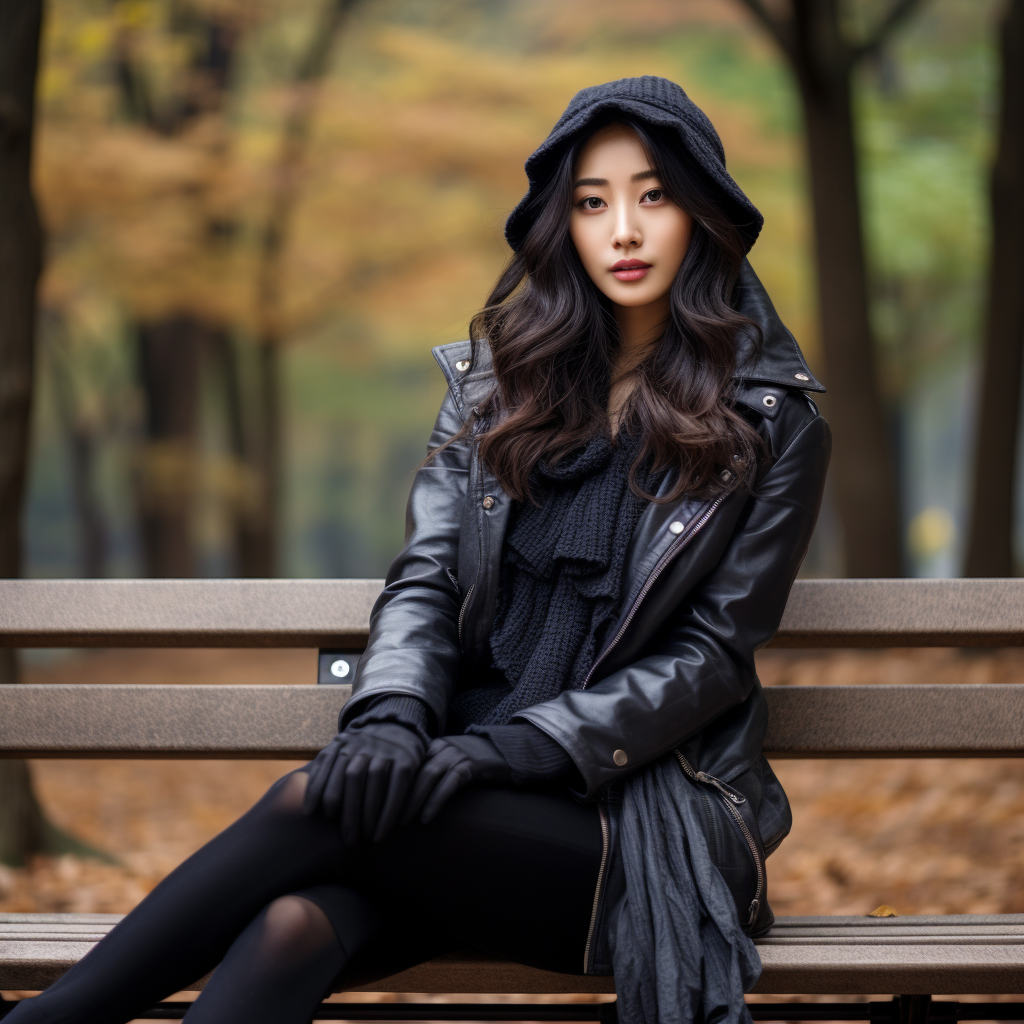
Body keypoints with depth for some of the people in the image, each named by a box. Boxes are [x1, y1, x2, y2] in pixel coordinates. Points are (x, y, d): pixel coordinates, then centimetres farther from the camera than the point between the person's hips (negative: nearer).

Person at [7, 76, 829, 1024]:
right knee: (292, 928, -32)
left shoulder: (771, 425, 2)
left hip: (643, 821, -3)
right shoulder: (495, 384, 14)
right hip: (468, 779, 3)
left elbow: (711, 656, -4)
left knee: (317, 805, -30)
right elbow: (424, 578, 6)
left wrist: (500, 751, -15)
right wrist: (394, 718, -16)